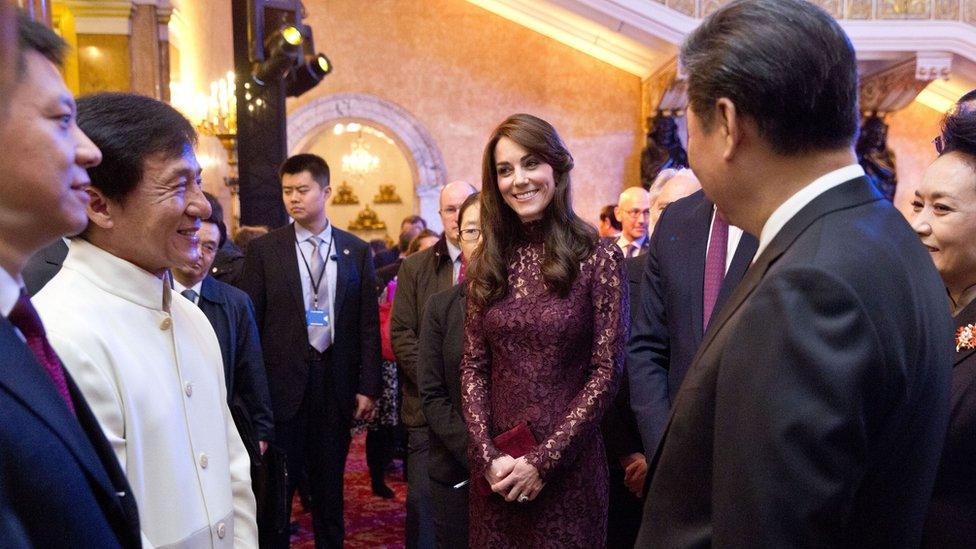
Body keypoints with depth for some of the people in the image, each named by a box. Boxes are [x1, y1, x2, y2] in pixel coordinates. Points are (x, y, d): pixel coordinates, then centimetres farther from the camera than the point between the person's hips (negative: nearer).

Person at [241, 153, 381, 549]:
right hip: (283, 383, -1)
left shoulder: (357, 252, 4)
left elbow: (368, 324, 4)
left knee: (330, 486, 14)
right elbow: (251, 323, -1)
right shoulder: (263, 250, 0)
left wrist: (368, 386, 0)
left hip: (337, 383, 2)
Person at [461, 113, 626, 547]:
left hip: (569, 465, -3)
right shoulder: (489, 263, 3)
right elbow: (473, 366, 2)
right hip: (494, 466, 3)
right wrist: (488, 455, -9)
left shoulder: (598, 257, -8)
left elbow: (607, 370, -10)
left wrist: (542, 461, -13)